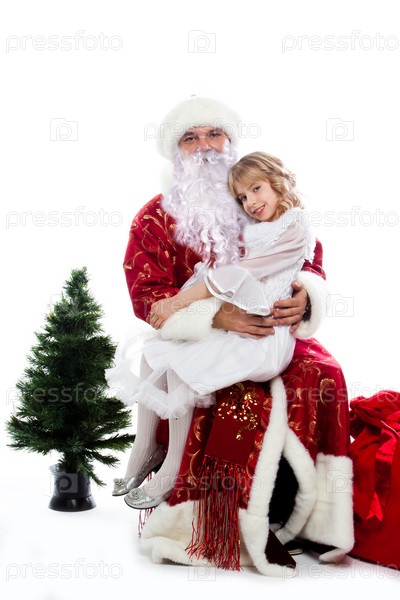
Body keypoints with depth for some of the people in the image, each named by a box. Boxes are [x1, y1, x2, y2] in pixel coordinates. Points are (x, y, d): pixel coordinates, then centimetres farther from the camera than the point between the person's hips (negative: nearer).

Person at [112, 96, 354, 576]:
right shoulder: (155, 218, 7)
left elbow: (309, 262, 9)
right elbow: (147, 295, -5)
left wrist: (305, 295, -18)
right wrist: (217, 316, -22)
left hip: (273, 335, 3)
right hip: (197, 347, -2)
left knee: (321, 377, -26)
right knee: (239, 404, -32)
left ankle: (317, 516, -15)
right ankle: (239, 531, -15)